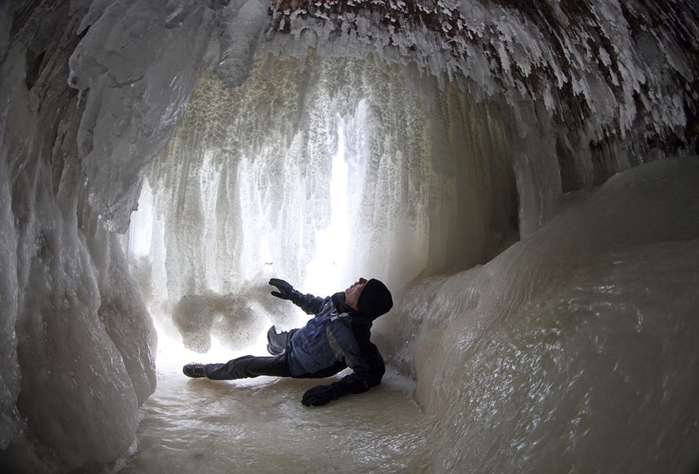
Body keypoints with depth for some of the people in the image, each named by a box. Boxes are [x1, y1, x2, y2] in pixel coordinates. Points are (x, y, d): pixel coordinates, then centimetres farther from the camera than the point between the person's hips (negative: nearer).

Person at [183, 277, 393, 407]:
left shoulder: (351, 336, -45)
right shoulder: (340, 300, -23)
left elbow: (370, 374, -37)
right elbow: (319, 305, 0)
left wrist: (332, 391, -41)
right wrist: (293, 294, 8)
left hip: (296, 366, -7)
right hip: (296, 338, 7)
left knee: (244, 365, 2)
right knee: (275, 336, 36)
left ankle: (205, 370, 32)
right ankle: (275, 344, 75)